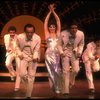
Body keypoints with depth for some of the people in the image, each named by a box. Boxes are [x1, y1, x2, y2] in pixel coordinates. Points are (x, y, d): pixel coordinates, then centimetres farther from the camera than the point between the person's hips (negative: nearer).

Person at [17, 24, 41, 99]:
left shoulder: (38, 38, -22)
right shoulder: (20, 37, -17)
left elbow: (36, 50, -18)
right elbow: (17, 46, 3)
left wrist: (35, 57, -36)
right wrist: (19, 54, -10)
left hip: (33, 58, -1)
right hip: (24, 56, 1)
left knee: (31, 76, 0)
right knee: (22, 74, -14)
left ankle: (28, 95, 11)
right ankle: (29, 86, 21)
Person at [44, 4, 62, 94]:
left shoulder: (57, 34, 8)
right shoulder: (47, 34, 5)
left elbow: (58, 21, 3)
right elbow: (45, 22, 1)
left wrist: (53, 11, 0)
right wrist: (50, 12, -2)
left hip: (57, 54, 1)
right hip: (49, 54, -1)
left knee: (57, 71, -4)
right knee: (51, 71, 4)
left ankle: (57, 87, 8)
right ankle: (54, 86, 16)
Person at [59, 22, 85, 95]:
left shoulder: (81, 34, -15)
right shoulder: (63, 34, -22)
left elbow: (81, 44, 5)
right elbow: (60, 44, -5)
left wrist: (80, 52, -8)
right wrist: (61, 52, -18)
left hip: (75, 53, 2)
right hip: (66, 52, -2)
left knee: (76, 70, -6)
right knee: (66, 71, -4)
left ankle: (70, 82, 29)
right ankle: (66, 91, 4)